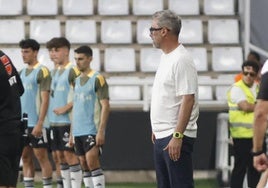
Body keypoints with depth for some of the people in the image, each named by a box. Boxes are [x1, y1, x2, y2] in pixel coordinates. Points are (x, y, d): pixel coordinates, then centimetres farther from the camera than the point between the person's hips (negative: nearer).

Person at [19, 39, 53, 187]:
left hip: (36, 124, -7)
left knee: (41, 156, -5)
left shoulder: (42, 72, -7)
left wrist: (39, 123, -18)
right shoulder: (22, 73, 16)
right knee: (26, 157, 6)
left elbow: (45, 100, -12)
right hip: (23, 123, 7)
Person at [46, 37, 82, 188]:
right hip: (54, 121, 8)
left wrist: (66, 107, -17)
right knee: (60, 155, 9)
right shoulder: (57, 71, 16)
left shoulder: (73, 71, -9)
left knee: (69, 154, -7)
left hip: (67, 120, -8)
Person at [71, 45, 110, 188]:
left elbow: (105, 106, -10)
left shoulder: (97, 79, -6)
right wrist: (72, 132, 16)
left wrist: (101, 131, -17)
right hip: (78, 132, 7)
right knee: (84, 165, 7)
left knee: (92, 162, -15)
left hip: (92, 131, -7)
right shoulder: (77, 81, 15)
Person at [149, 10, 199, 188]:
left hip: (176, 137, -10)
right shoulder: (166, 57, 15)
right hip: (161, 136, 10)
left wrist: (177, 136, -25)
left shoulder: (181, 60, -16)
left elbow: (188, 99, -22)